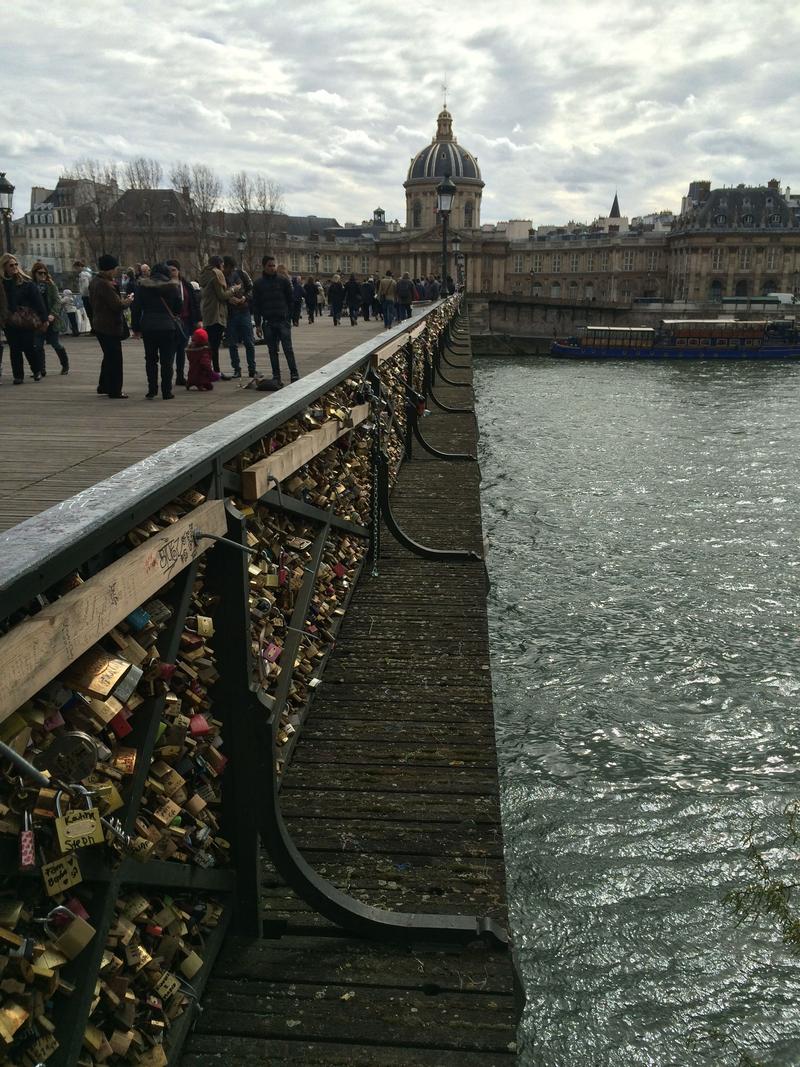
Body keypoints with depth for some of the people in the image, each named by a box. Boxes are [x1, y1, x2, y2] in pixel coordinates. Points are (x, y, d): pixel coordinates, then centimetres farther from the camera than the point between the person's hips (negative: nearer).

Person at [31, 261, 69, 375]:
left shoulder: (51, 285, 0)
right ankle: (41, 370, 9)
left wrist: (53, 314, -19)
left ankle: (65, 365, 24)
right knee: (38, 345, 2)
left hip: (50, 319, -2)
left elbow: (57, 301, -6)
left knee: (55, 343, 4)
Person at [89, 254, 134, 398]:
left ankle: (103, 386, 30)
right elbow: (118, 305, -23)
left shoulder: (95, 281, 10)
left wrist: (122, 299, 14)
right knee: (115, 359, -2)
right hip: (110, 327, -10)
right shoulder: (105, 284, -21)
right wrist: (129, 300, -4)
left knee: (109, 357, 22)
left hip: (100, 325, 10)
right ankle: (114, 391, 2)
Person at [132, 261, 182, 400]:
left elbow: (136, 308, 3)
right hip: (167, 327, -1)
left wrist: (136, 328, 9)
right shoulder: (173, 287, 0)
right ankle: (166, 392, 2)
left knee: (150, 359, 12)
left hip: (148, 327, 1)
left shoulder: (142, 286, 3)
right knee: (167, 360, 3)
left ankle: (152, 390, 8)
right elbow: (179, 308, 6)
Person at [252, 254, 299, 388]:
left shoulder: (283, 281, 4)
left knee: (288, 349, -6)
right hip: (268, 323, 2)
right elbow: (255, 305, 9)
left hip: (283, 321, -2)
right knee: (272, 351, 5)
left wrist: (289, 318, 0)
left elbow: (290, 300, 6)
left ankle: (294, 374, -2)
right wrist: (258, 324, 4)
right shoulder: (258, 284, 8)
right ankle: (276, 377, 9)